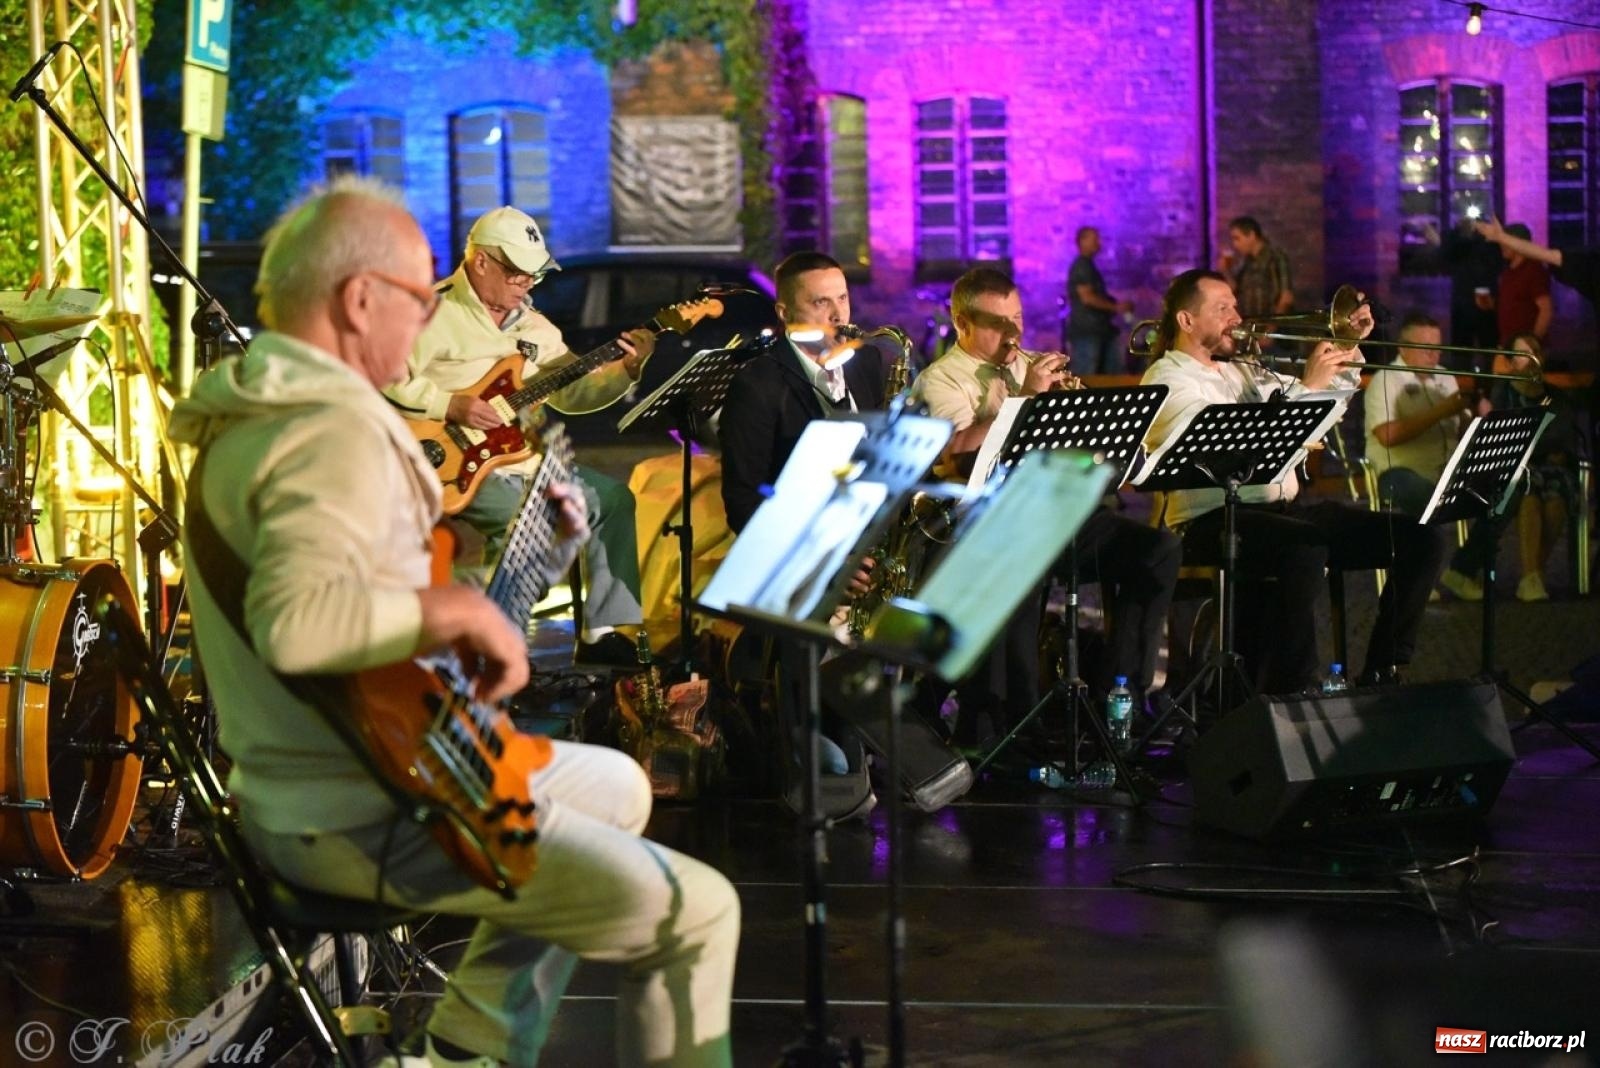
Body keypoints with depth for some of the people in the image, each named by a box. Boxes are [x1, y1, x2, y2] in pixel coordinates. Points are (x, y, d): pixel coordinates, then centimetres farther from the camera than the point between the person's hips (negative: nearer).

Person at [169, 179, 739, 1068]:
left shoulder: (255, 407, 10)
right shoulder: (335, 429, -24)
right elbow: (297, 620, -40)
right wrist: (465, 612, -26)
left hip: (303, 780, 11)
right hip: (365, 819, -11)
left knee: (618, 787, 29)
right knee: (698, 913, -8)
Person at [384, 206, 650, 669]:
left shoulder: (530, 322, 14)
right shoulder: (433, 313, -12)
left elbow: (572, 391, 16)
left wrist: (627, 369, 0)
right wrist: (451, 406, -25)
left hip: (524, 459, 9)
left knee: (612, 498, 3)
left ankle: (602, 634, 8)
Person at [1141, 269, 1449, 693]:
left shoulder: (1240, 371, 24)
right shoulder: (1167, 380, -2)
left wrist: (1347, 352, 13)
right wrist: (1306, 386, -16)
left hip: (1288, 509, 8)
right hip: (1214, 521, -8)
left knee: (1421, 542, -5)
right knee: (1306, 547, -40)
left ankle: (1380, 676, -2)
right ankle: (1288, 694, -34)